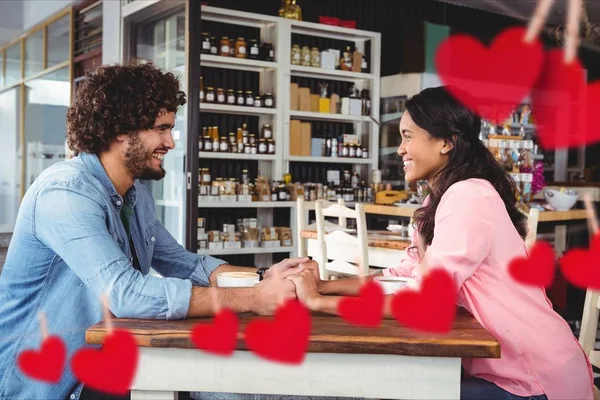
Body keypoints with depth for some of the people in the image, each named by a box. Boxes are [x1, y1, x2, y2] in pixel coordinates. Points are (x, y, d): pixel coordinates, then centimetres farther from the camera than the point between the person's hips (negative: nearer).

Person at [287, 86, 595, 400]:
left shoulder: (468, 197, -21)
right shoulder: (442, 198, 9)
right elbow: (402, 276, 5)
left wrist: (318, 302, -21)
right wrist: (323, 285, -7)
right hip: (502, 368, 8)